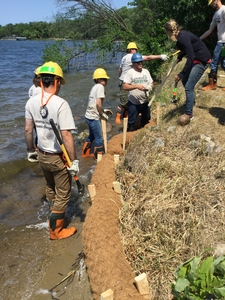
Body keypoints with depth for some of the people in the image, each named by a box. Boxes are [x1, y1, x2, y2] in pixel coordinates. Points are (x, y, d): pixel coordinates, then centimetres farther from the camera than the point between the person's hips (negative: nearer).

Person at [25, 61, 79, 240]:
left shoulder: (32, 102, -3)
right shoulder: (60, 104, -23)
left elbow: (28, 129, 4)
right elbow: (66, 135, -26)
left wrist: (31, 150, 18)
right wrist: (74, 160, -19)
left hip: (42, 155, 7)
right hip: (59, 157, -7)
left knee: (50, 188, 29)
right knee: (63, 194, 11)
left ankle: (55, 213, 51)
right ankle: (55, 230, 24)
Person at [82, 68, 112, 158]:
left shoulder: (94, 87, 14)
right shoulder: (100, 86, -13)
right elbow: (98, 103, -22)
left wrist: (103, 111, 13)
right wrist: (103, 114, -10)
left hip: (89, 116, 9)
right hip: (94, 117, -9)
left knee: (92, 136, 24)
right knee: (99, 138, 3)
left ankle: (86, 153, 36)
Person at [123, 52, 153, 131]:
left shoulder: (146, 71, 6)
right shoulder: (130, 72, -11)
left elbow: (151, 83, 10)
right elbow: (125, 87, -19)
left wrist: (150, 86, -15)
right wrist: (136, 86, -31)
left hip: (145, 102, 5)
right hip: (133, 103, -5)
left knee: (146, 119, 22)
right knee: (131, 122, 4)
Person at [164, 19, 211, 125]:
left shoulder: (183, 37, -26)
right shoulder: (180, 35, 2)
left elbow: (190, 57, -29)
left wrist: (181, 74, -28)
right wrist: (179, 57, 11)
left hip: (202, 60, -10)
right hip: (195, 58, 10)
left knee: (189, 86, -11)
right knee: (185, 81, 21)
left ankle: (188, 113, -3)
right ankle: (191, 101, 42)